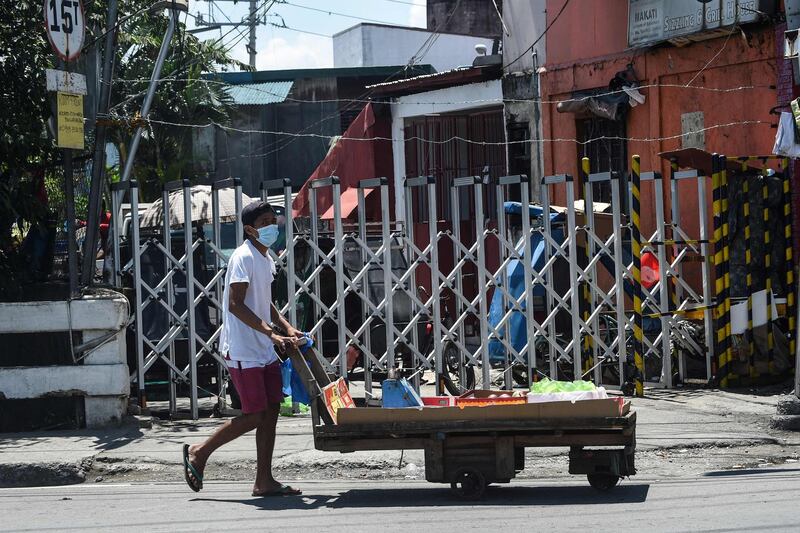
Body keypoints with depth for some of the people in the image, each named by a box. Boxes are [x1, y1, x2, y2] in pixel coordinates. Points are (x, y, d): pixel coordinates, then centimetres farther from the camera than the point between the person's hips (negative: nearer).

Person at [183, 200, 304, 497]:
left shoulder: (266, 259, 15)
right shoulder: (244, 257, -14)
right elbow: (235, 305, -22)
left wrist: (287, 328, 12)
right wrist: (271, 333, -27)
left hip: (265, 350, 9)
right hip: (244, 351, -9)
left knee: (271, 411, 5)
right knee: (254, 416, -8)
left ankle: (264, 481, 8)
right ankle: (198, 453, 7)